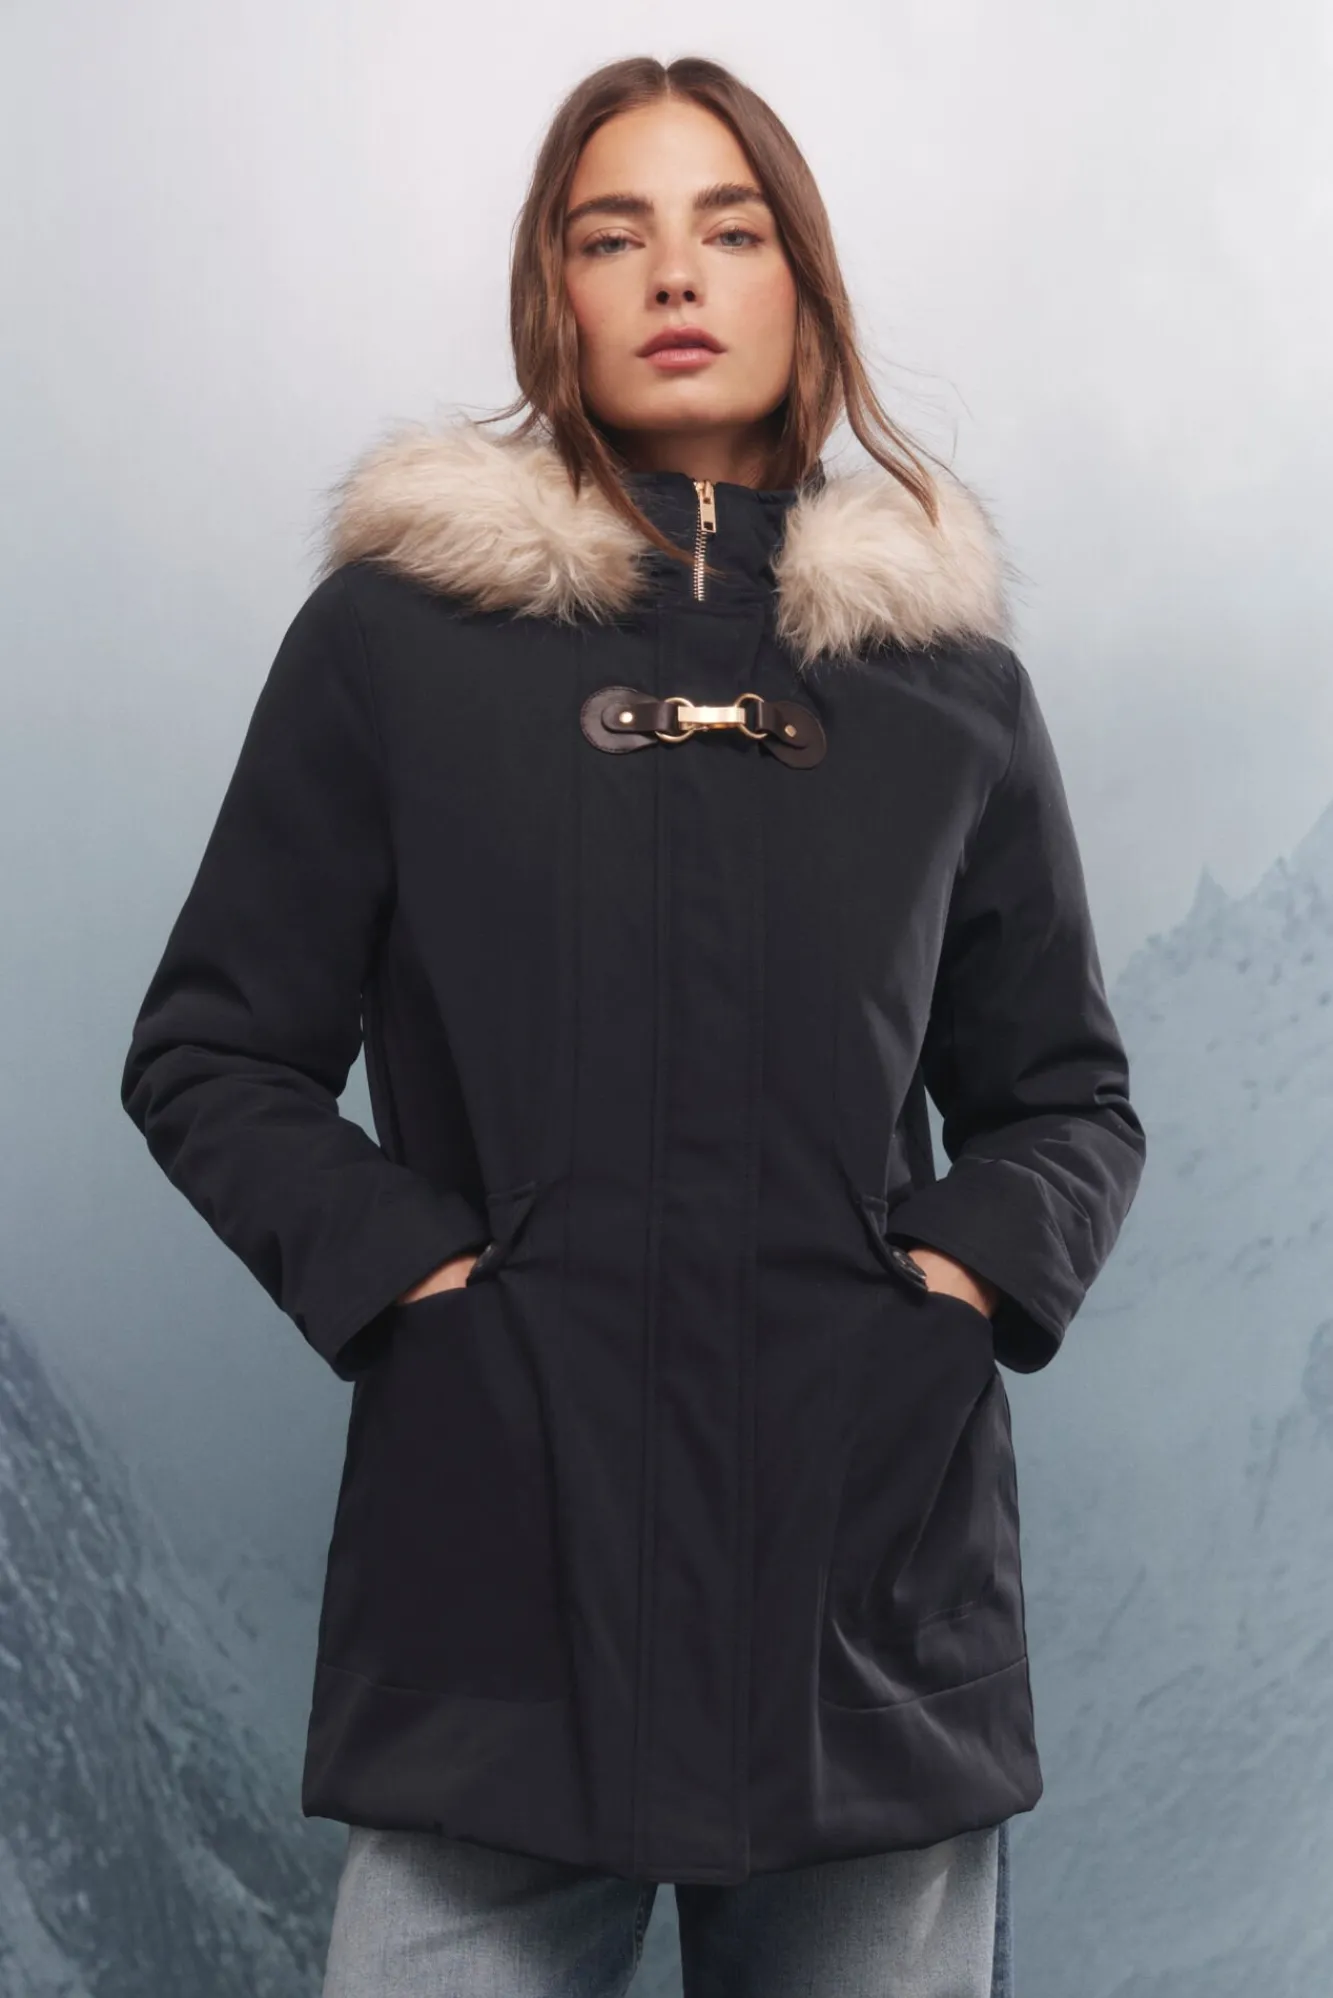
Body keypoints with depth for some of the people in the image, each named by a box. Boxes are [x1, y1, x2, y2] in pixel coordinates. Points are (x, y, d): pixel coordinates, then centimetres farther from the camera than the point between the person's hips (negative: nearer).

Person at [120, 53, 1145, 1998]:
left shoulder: (948, 677, 10)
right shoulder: (392, 636, 5)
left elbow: (1070, 1098, 17)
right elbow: (209, 1054, 7)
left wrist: (969, 1273, -1)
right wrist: (406, 1271, -7)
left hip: (874, 1553, 2)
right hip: (503, 1540, -1)